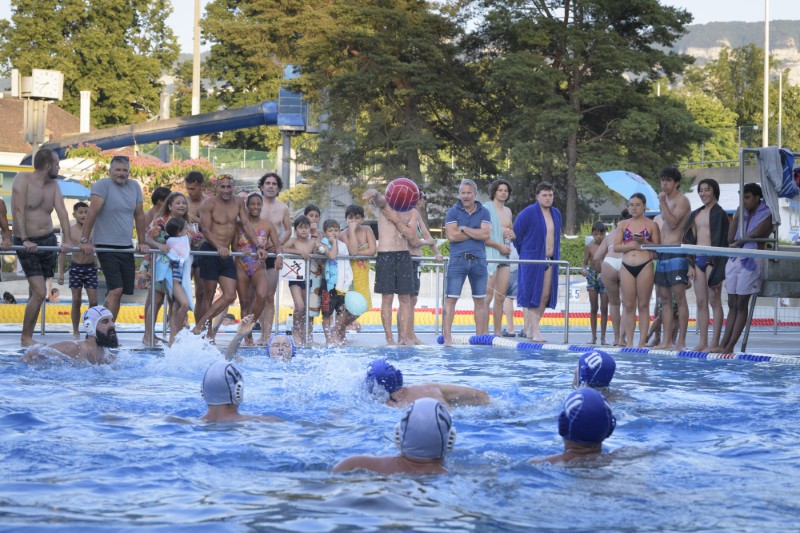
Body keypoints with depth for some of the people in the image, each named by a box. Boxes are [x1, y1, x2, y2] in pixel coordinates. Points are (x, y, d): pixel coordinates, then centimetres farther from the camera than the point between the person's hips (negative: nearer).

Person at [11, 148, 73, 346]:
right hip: (27, 243, -6)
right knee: (40, 293, -14)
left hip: (48, 241, 6)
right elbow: (19, 211, -17)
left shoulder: (53, 185, 8)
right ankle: (26, 337, -5)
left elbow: (62, 211, 0)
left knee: (35, 293, 9)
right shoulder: (23, 179, -10)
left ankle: (28, 335, 17)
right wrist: (25, 240, -26)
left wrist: (67, 240, -12)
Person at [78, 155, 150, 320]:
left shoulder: (134, 187, 10)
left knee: (117, 292, 6)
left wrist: (142, 242, 13)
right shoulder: (103, 185, -8)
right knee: (116, 290, -16)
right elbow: (92, 212, -14)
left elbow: (139, 216, 15)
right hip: (106, 246, -6)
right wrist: (85, 240, -20)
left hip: (126, 247, 6)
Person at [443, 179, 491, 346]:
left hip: (478, 260, 2)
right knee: (451, 299, -7)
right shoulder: (453, 212, 3)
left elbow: (485, 234, -8)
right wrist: (475, 233, -6)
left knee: (480, 300, 8)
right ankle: (447, 336, -8)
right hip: (458, 260, -2)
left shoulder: (484, 213, 7)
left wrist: (464, 229, -9)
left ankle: (480, 336, 15)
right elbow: (452, 236, -11)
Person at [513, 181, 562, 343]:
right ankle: (535, 332, -7)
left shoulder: (556, 214, 11)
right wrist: (524, 254, 5)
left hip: (550, 261, 6)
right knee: (534, 295, -7)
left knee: (546, 295, 4)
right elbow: (516, 234, -3)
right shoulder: (528, 213, -9)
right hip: (532, 261, -6)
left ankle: (531, 329, 15)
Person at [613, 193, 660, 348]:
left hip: (645, 266, -3)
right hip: (627, 267, 3)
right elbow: (616, 247, 3)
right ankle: (629, 342, 5)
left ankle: (642, 342, 0)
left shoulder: (651, 225, 4)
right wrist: (632, 245, -10)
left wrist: (644, 242, -15)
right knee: (629, 306, 2)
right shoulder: (623, 225, 11)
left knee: (643, 306, -1)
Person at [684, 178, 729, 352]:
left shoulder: (719, 214, -5)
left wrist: (713, 264, -17)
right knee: (700, 302, 6)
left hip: (713, 259, -7)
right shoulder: (695, 214, 16)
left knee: (714, 301, -4)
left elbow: (720, 240, -10)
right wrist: (691, 264, 8)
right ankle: (702, 342, 8)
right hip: (698, 259, 7)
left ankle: (715, 342, -2)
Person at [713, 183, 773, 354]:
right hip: (735, 260, 7)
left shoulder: (767, 214, -1)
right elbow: (730, 238, 10)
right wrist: (736, 217, 3)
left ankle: (730, 346, -7)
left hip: (751, 261, -7)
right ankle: (724, 344, 1)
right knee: (732, 304, 4)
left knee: (741, 304, -6)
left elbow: (757, 233, -15)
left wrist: (739, 241, -1)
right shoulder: (744, 214, 17)